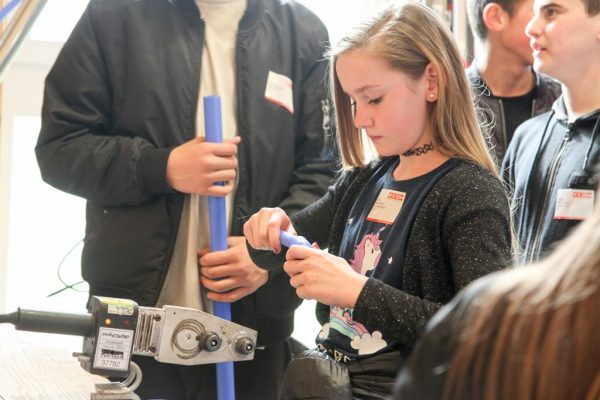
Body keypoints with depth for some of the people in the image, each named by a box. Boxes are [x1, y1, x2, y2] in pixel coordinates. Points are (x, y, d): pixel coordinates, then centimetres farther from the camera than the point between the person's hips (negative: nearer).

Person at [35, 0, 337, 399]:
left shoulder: (303, 33, 5)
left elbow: (321, 170, 5)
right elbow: (59, 145, 1)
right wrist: (161, 168, -13)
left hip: (255, 315, 1)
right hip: (134, 309, -1)